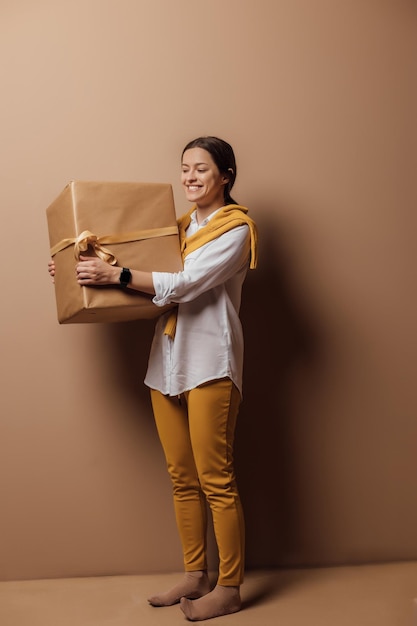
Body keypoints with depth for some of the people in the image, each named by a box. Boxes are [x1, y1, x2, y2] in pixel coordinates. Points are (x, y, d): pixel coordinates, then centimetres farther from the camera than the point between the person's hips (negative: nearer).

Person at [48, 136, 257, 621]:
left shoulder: (235, 229, -5)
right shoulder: (180, 225, 17)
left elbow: (185, 284, -18)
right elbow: (154, 275, 23)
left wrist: (116, 275, -23)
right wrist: (79, 271, 14)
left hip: (209, 364, -7)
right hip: (167, 361, 7)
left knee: (215, 480, -1)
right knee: (182, 478, 13)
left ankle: (229, 588, 13)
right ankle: (194, 576, 26)